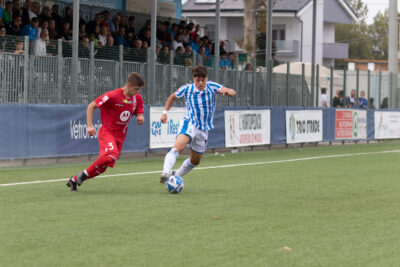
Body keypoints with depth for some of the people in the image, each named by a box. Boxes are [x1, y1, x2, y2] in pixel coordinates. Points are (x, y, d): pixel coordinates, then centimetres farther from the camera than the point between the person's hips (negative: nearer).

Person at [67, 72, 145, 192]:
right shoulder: (113, 96, -17)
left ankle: (74, 180, 20)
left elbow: (139, 113, 16)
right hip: (107, 131, -6)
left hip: (120, 136, 6)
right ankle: (84, 174, -16)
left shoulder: (137, 98, 1)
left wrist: (140, 118, -9)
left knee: (102, 167, 3)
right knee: (112, 154, -34)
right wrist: (90, 126, -15)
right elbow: (91, 106, -9)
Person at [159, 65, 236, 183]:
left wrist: (226, 91, -36)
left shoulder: (212, 87, -4)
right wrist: (165, 112, 9)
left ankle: (176, 176, 35)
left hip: (204, 129, 4)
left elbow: (233, 93, -13)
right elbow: (173, 97, 18)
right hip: (189, 124, -4)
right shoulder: (186, 89, -3)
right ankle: (165, 173, -48)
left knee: (195, 161, 12)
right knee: (179, 146, -33)